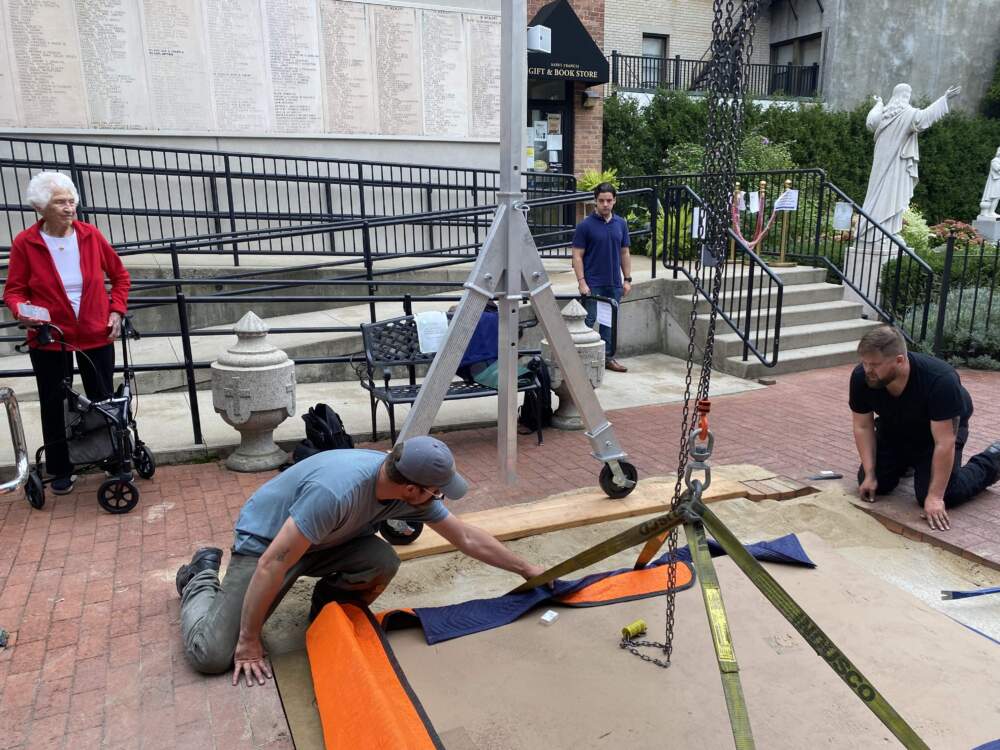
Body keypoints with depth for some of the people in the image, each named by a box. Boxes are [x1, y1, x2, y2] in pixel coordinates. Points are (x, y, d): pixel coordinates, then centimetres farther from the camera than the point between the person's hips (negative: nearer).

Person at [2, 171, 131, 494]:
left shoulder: (91, 235, -3)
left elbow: (120, 276, 7)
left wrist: (116, 311, -3)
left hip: (97, 336, 1)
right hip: (49, 340, -1)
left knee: (103, 403, 11)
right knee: (54, 407, 9)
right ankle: (61, 470, 24)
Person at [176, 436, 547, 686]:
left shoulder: (412, 489, -17)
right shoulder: (337, 491, -41)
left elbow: (467, 538, -3)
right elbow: (272, 566, -33)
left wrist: (526, 569, 3)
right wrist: (249, 641, -24)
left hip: (322, 542, 6)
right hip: (264, 541, -5)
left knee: (383, 562, -23)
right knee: (212, 655, -13)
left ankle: (329, 606, 8)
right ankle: (202, 575, 17)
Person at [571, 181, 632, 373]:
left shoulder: (621, 224, 8)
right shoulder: (585, 225, -7)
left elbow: (624, 253, 12)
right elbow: (577, 255, -8)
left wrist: (627, 279, 6)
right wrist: (581, 282, -15)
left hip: (614, 284, 5)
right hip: (592, 284, -5)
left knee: (610, 322, 11)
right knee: (588, 322, -2)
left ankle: (608, 357, 20)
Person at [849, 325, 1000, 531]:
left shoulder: (940, 380, -39)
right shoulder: (861, 377, -27)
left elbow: (944, 443, -34)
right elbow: (863, 427, -15)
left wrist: (935, 497, -33)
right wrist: (869, 475, -20)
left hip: (943, 427, -4)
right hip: (895, 429, 4)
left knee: (942, 497, -15)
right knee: (875, 484, -7)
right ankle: (906, 462, 26)